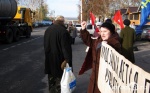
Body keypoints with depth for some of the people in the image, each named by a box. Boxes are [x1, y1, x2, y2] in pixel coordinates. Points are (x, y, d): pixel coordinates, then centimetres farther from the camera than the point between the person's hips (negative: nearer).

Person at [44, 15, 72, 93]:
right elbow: (66, 47, -21)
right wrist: (67, 59, -17)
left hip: (49, 58, 7)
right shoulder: (63, 31, -20)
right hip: (59, 58, -7)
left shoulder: (48, 30, 5)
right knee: (59, 77, 5)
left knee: (51, 76, 20)